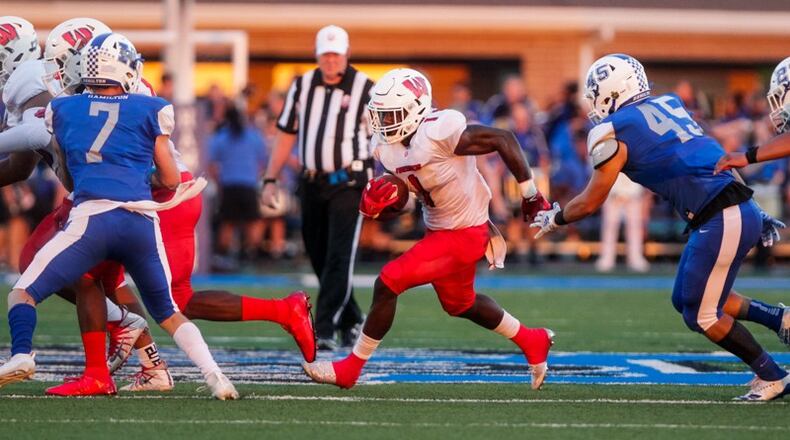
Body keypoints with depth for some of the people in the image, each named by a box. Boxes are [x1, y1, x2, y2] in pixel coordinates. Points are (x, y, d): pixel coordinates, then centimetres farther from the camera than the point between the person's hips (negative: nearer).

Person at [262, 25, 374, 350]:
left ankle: (325, 331, -14)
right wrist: (270, 180, 9)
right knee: (319, 259, 9)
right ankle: (351, 322, 26)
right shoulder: (302, 87, 10)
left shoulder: (364, 89, -3)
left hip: (348, 184, -5)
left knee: (338, 258, -11)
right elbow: (286, 137, 14)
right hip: (312, 184, 5)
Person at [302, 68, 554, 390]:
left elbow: (504, 139, -20)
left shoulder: (440, 131, -27)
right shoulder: (386, 146, -3)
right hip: (438, 229, 9)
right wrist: (375, 201, -16)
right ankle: (531, 343, 46)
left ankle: (350, 369, -1)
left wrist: (530, 194, -12)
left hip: (464, 234, -9)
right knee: (459, 304, 25)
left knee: (388, 282, -13)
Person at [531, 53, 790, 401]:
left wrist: (555, 218, 18)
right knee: (686, 301, 19)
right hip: (741, 210, 8)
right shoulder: (668, 105, 15)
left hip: (721, 221, -8)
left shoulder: (615, 132, -6)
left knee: (701, 316, 4)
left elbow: (590, 203, 1)